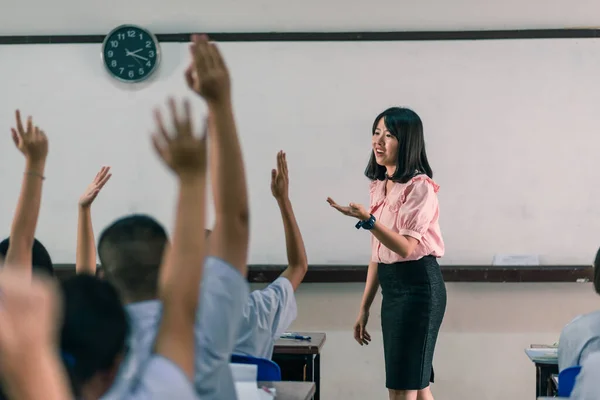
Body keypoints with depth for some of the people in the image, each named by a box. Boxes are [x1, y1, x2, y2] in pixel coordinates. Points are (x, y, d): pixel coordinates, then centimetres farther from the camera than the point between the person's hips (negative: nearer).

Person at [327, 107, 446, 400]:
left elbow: (406, 247, -21)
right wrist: (364, 308, 15)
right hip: (391, 287, 8)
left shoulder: (419, 186, -12)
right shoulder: (380, 186, 12)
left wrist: (366, 219, -33)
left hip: (418, 287, -8)